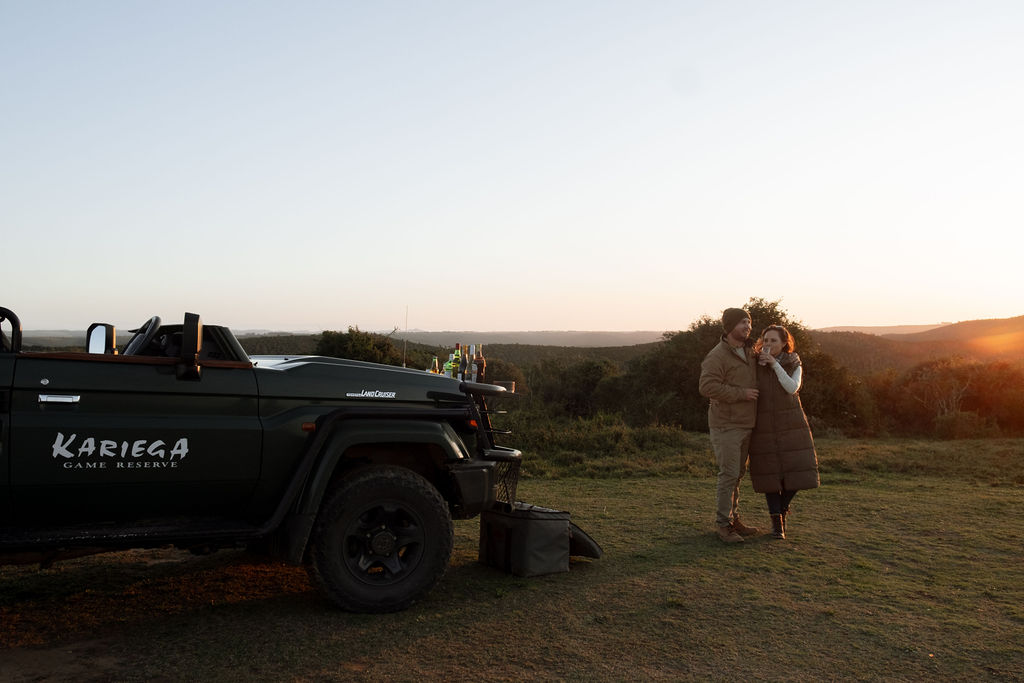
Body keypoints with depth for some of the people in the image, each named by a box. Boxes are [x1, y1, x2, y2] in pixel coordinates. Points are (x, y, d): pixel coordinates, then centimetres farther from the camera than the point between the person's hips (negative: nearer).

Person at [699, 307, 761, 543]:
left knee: (737, 473, 14)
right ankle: (723, 525, -1)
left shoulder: (749, 353, 13)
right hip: (726, 425, -8)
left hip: (745, 425, 8)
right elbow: (707, 387, -26)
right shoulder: (717, 356, -15)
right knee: (729, 474, -9)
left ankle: (734, 519, 24)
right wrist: (741, 393, -23)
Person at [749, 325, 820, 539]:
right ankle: (777, 521, 13)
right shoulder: (755, 365, -2)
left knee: (797, 471, -3)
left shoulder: (794, 365, 0)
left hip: (790, 424, 1)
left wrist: (775, 364, -21)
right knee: (770, 471, 0)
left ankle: (782, 507, 25)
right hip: (764, 425, -1)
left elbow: (792, 388, -17)